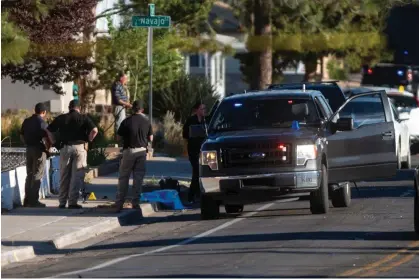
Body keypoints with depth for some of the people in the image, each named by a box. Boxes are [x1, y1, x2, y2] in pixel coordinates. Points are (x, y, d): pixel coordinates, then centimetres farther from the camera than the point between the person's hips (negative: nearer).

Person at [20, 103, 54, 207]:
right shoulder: (42, 123, -14)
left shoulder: (26, 121, 7)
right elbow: (46, 138, -23)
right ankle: (33, 201, -1)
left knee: (29, 175, 15)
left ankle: (27, 200, 16)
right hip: (39, 150, -6)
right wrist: (48, 147, -6)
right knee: (37, 176, 0)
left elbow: (22, 136, 14)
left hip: (29, 149, 6)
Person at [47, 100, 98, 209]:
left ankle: (62, 202, 12)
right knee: (77, 176, 1)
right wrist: (88, 140, 1)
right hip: (79, 147, -2)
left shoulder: (61, 118, 8)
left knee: (64, 176, 10)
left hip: (65, 148, 2)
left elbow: (49, 131, 5)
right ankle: (72, 202, -3)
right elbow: (94, 130, -12)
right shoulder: (83, 118, 1)